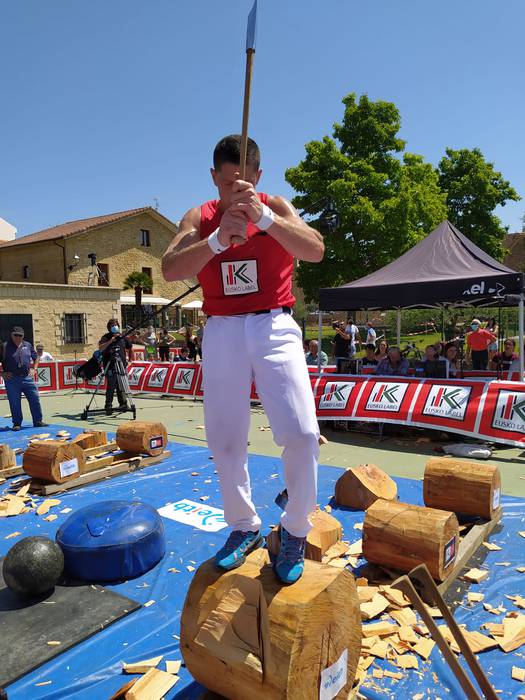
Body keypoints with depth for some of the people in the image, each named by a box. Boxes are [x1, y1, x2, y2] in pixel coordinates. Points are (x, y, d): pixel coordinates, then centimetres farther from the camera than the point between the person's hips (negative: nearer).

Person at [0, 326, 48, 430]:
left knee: (35, 399, 2)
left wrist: (34, 369, 11)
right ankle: (17, 424, 16)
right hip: (12, 380, -3)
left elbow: (36, 358, 22)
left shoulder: (28, 345, 10)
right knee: (14, 403, 4)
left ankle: (38, 421, 12)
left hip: (27, 378, 3)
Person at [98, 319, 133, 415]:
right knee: (111, 386, -9)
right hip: (110, 366, -4)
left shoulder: (123, 337, 9)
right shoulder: (106, 337, -4)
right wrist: (110, 341, -30)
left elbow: (129, 348, 24)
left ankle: (123, 404, 23)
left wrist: (130, 358, 19)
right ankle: (108, 407, -4)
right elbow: (100, 348, -21)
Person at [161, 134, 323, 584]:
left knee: (302, 434, -13)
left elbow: (315, 250, -15)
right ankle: (244, 527, 28)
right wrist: (217, 239, -25)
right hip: (222, 332, 3)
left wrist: (262, 217, -27)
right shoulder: (199, 218, 6)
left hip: (274, 328, -2)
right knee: (225, 439, 7)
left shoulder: (275, 207, 3)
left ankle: (295, 531, 11)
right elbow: (170, 270, -10)